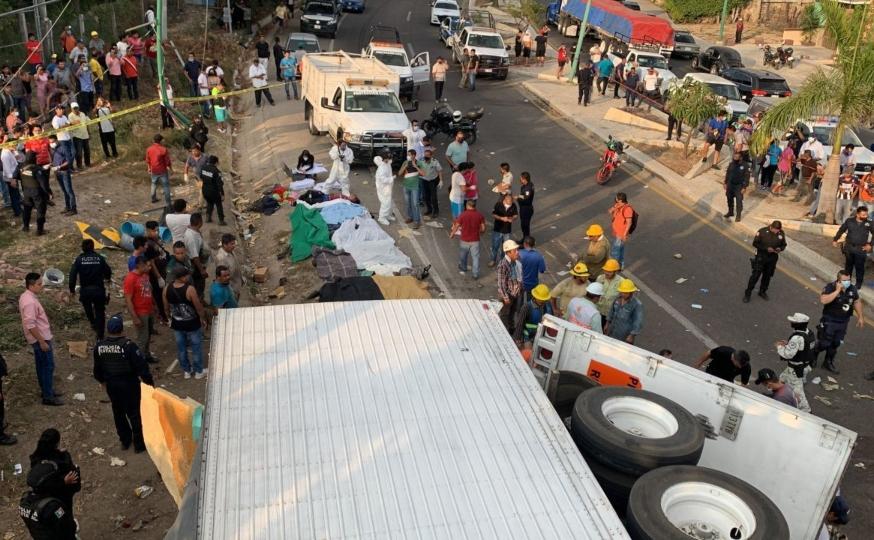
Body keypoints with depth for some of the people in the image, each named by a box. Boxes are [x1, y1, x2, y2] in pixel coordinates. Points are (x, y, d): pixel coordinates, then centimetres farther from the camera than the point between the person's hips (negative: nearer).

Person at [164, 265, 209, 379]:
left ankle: (187, 371, 33)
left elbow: (166, 307, 2)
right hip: (192, 324, -4)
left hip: (177, 324, 4)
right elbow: (199, 307, -18)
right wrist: (203, 319, 0)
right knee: (196, 347, 14)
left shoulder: (167, 289, -11)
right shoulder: (190, 289, -26)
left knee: (181, 348, 19)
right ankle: (199, 371, 27)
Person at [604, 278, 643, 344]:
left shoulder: (637, 304, -22)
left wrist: (632, 336, -16)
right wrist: (607, 324, 21)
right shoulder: (618, 299, -4)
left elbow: (638, 322, -18)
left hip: (626, 336, -6)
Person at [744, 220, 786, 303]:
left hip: (772, 258, 4)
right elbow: (755, 243, -11)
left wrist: (780, 249, -16)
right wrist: (766, 248, -23)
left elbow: (783, 245, 8)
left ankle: (762, 292, 34)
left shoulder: (781, 234, -5)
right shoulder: (762, 231, -16)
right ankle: (747, 293, 6)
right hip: (761, 256, -4)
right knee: (755, 275, -4)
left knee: (767, 276, 15)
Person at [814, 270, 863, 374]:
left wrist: (860, 316, 12)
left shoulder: (852, 289, -4)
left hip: (843, 322, 5)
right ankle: (814, 355, 32)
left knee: (835, 344, 15)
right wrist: (837, 290, -34)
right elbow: (823, 300, -37)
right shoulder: (830, 287, -21)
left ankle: (828, 363, 32)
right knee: (824, 343, 2)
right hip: (829, 321, -5)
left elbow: (857, 302, 13)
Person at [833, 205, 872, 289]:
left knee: (859, 267, 2)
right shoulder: (849, 221, -3)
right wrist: (835, 240, 7)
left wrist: (870, 244, 0)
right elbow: (841, 230, 8)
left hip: (861, 249, -1)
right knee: (848, 266, 14)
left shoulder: (869, 223, -4)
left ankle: (858, 284, 16)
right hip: (849, 248, 1)